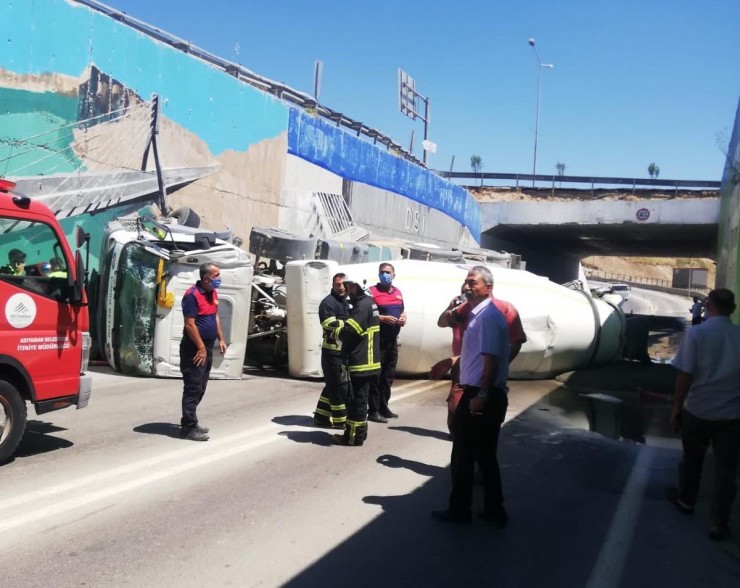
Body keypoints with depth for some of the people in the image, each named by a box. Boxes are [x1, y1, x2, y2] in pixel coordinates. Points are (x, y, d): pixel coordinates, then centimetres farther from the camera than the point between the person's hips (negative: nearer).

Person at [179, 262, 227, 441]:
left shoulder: (213, 293, 11)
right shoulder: (193, 295, -17)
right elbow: (190, 324, -20)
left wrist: (221, 339, 15)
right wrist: (200, 348, -20)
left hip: (207, 348, 9)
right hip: (194, 349, -9)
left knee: (200, 389, 15)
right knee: (193, 389, -6)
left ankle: (191, 423, 24)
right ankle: (188, 428, 0)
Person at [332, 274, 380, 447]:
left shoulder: (363, 304, -16)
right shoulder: (366, 302, 17)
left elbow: (350, 330, -25)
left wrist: (337, 333, -6)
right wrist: (342, 332, 1)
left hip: (362, 362, -11)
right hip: (363, 360, 11)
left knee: (357, 399, -5)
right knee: (356, 398, 18)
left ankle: (354, 436, 1)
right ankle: (356, 431, 27)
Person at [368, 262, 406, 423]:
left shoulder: (398, 292, 14)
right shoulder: (372, 291, -6)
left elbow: (402, 311, 26)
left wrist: (403, 318, 4)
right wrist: (383, 318, -22)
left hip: (393, 339, 7)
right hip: (378, 339, -7)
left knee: (389, 374, 13)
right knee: (376, 375, -6)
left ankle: (384, 407, 24)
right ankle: (374, 411, -2)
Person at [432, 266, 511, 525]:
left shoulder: (488, 316, -15)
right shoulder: (480, 314, 15)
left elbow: (491, 358, -22)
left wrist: (481, 395, -24)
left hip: (480, 397, -10)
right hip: (484, 395, 10)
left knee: (464, 454, 2)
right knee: (485, 455, 15)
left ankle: (459, 509, 14)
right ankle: (493, 510, 23)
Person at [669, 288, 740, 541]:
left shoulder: (695, 333, -12)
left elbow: (685, 375, -12)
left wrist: (676, 408, -2)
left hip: (697, 410, -1)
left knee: (692, 459, 21)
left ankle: (685, 500, 39)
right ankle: (719, 524, 14)